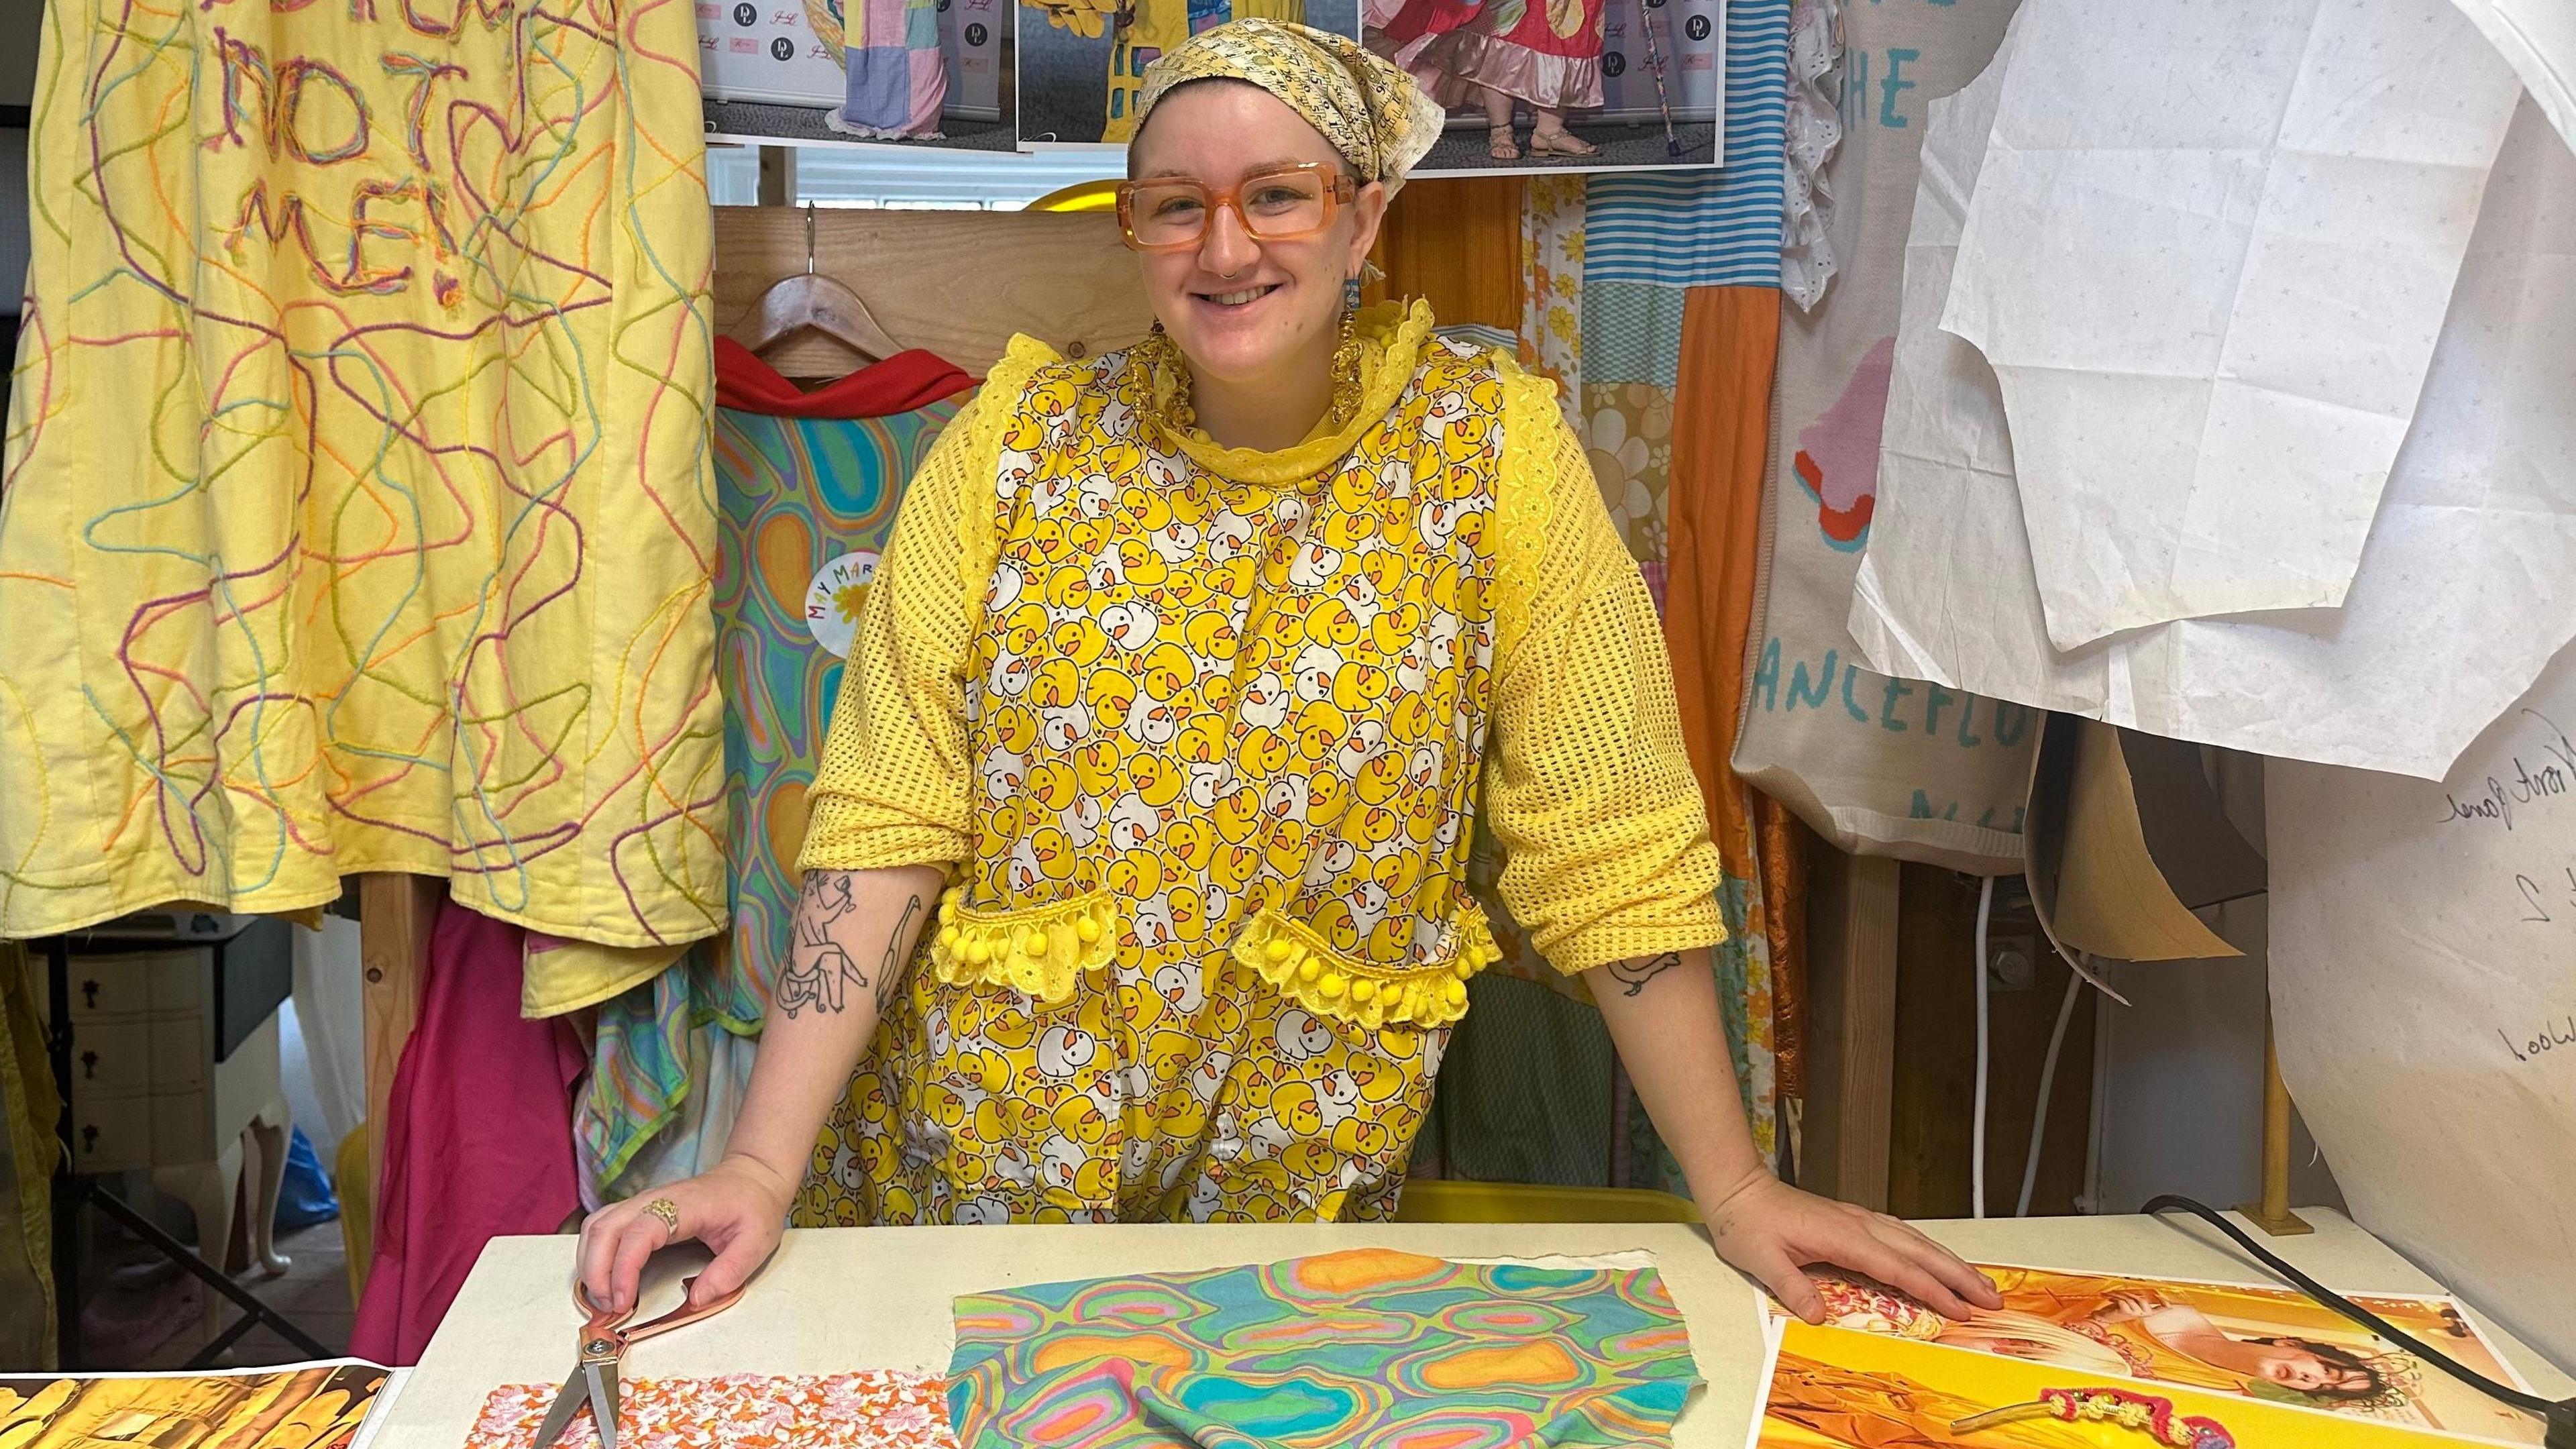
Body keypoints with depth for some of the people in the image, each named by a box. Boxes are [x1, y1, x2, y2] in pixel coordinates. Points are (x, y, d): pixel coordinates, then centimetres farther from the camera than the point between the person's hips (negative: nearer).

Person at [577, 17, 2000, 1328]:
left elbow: (1610, 844, -9)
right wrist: (763, 1166, -16)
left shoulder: (1491, 448, -9)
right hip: (962, 1159, 1)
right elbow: (886, 821, -10)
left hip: (1296, 1184, 0)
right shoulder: (1022, 437, -6)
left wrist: (1735, 1190, -9)